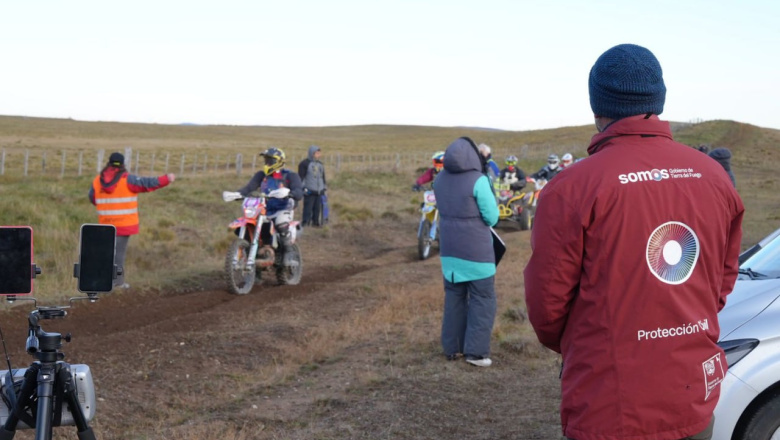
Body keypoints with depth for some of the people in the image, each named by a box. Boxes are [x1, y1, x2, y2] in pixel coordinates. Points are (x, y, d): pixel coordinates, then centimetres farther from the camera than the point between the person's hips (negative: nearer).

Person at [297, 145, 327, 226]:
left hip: (319, 191, 7)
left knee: (317, 207, 7)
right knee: (308, 207, -8)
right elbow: (301, 177, -7)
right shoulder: (304, 163, -5)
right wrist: (302, 188, -13)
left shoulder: (320, 164, 18)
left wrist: (325, 186, 24)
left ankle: (316, 221, 16)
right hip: (309, 191, -6)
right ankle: (305, 222, -4)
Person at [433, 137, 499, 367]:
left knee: (454, 297, 15)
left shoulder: (440, 179, 1)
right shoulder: (478, 181, -18)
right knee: (482, 300, 4)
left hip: (449, 250, 6)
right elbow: (492, 217, -11)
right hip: (476, 251, -6)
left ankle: (452, 347, 21)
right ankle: (476, 351, 3)